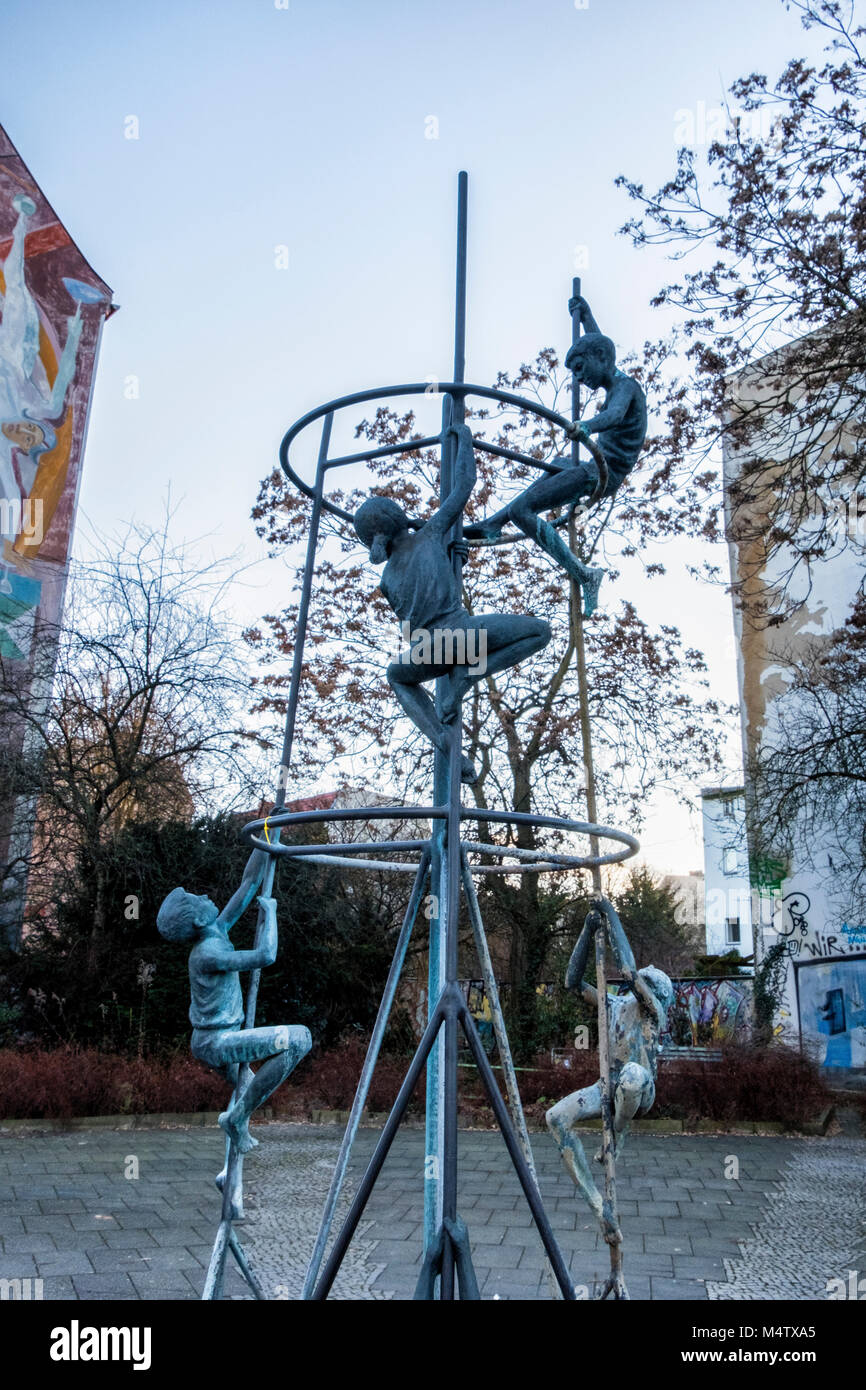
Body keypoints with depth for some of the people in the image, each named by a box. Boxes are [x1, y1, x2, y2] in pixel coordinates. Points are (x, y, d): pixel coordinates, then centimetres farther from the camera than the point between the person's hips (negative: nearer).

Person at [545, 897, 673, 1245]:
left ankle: (617, 1136, -12)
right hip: (609, 1088, 6)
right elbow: (573, 981, 6)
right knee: (557, 1117, -20)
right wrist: (589, 930, -2)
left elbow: (629, 972, -21)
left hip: (640, 1091, -6)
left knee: (633, 1072, -43)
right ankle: (598, 1204, -18)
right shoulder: (613, 1007, 14)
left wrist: (611, 917, -17)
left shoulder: (653, 1009, -3)